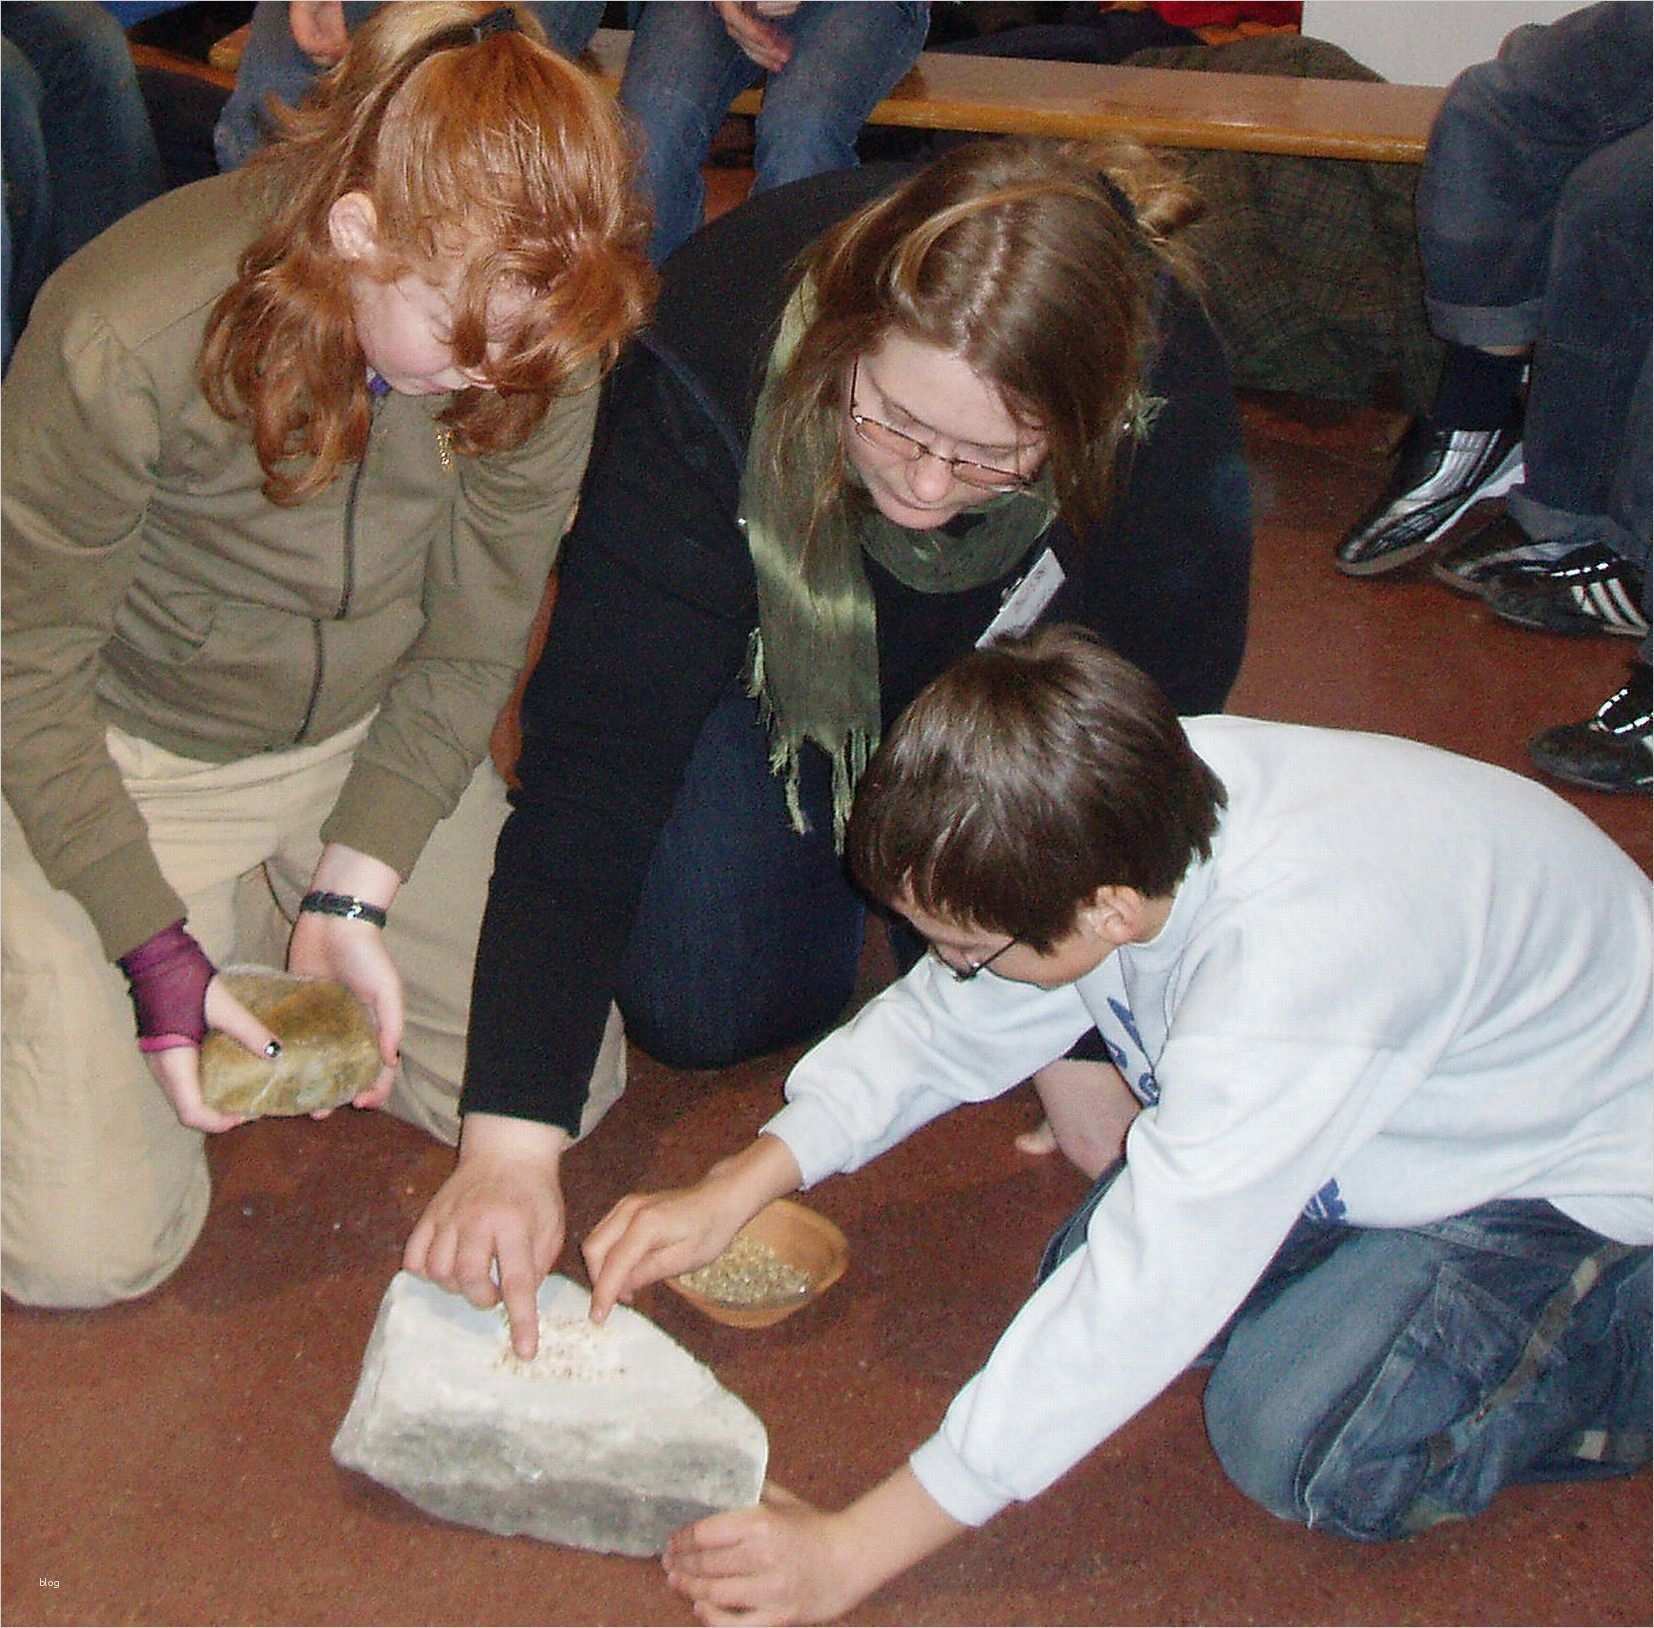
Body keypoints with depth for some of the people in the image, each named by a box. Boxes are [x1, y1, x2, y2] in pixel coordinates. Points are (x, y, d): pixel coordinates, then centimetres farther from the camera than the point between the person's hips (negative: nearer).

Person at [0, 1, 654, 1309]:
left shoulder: (538, 344, -19)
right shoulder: (123, 342, -32)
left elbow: (472, 648, -6)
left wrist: (355, 895, -14)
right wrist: (152, 948, -21)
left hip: (369, 744, 4)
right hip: (120, 760, -4)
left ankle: (269, 915, 20)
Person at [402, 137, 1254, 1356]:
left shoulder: (1169, 404, -36)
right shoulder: (717, 364, -39)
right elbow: (596, 747, -39)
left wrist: (1092, 1041, -15)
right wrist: (513, 1135, -44)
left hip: (998, 672, 1)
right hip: (769, 650, 0)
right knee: (695, 1008, -13)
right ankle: (828, 830, 18)